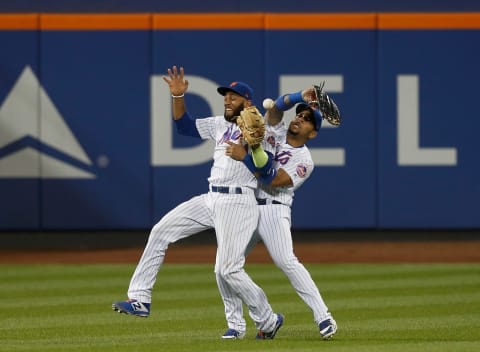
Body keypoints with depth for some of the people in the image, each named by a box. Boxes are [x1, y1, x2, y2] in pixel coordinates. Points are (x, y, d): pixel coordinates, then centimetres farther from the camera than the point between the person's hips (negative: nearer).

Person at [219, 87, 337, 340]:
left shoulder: (304, 161, -4)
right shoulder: (276, 132, 12)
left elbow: (272, 181, -18)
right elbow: (276, 107, -6)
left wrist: (245, 156, -21)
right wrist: (300, 97, -21)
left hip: (273, 210, -6)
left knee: (286, 261, -24)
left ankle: (323, 318, -23)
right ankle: (236, 325, 9)